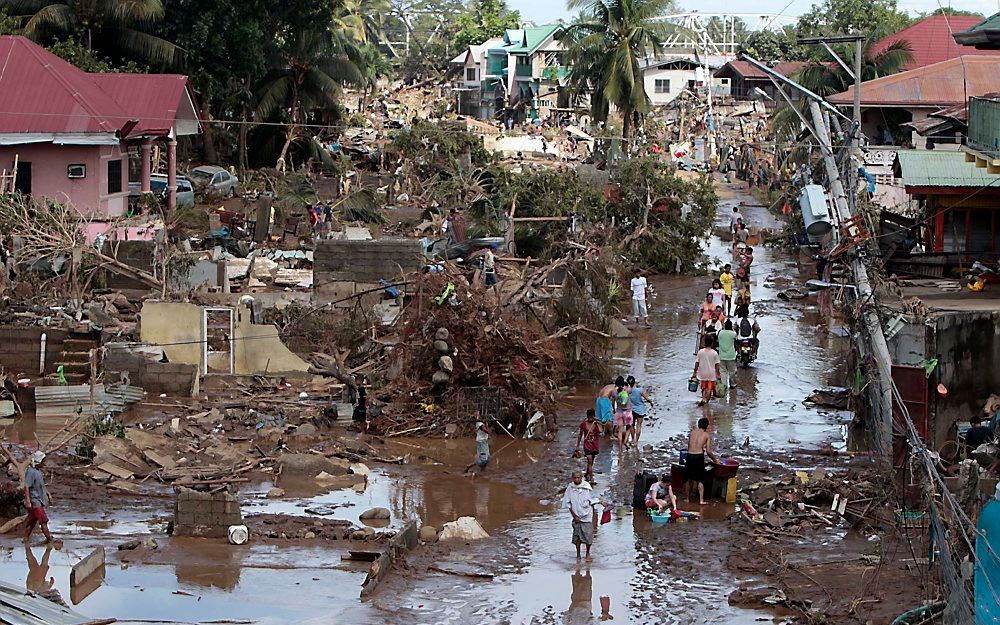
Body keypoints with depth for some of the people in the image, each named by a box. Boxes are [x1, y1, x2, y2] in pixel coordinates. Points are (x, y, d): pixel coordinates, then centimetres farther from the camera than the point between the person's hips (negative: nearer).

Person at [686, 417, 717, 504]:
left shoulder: (692, 432, 12)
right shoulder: (707, 435, 3)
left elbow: (689, 446, 12)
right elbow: (708, 451, -1)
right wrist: (714, 460, 14)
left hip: (689, 456, 3)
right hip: (699, 456, -3)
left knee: (689, 479, 15)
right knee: (700, 480, 7)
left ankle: (688, 498, 22)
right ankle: (701, 500, 2)